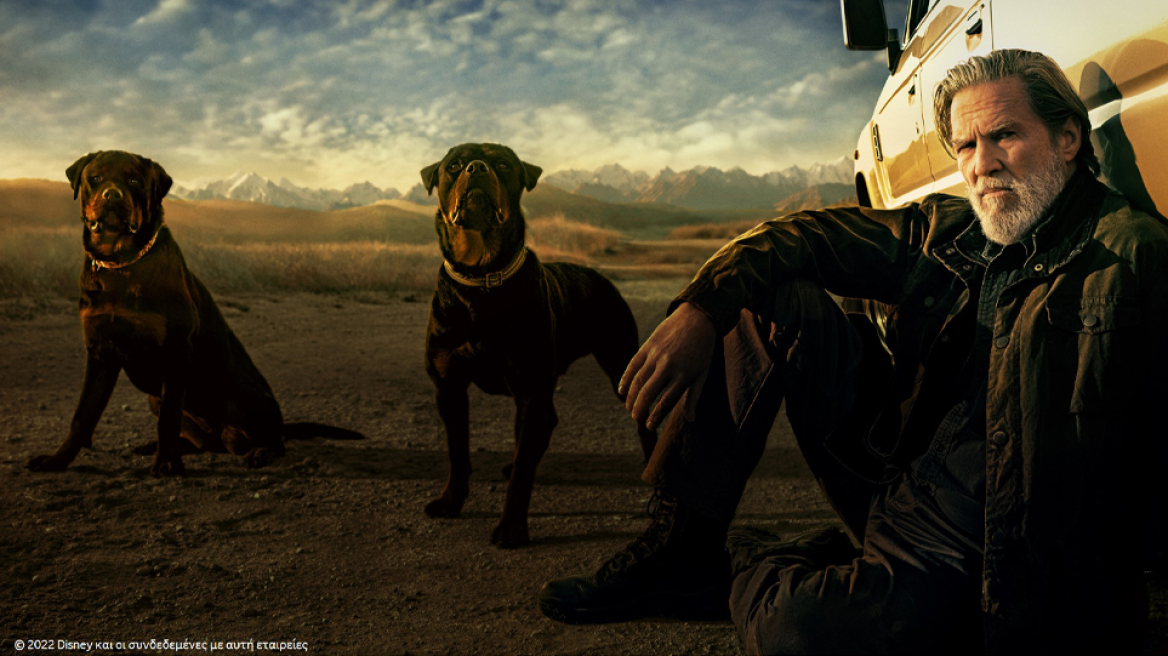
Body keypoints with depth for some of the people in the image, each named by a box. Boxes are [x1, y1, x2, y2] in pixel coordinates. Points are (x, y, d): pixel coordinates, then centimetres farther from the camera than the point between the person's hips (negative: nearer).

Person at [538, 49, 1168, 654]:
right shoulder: (952, 231, 6)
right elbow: (813, 235, 5)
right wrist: (702, 307, -11)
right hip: (895, 470, 7)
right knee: (764, 296, -5)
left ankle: (742, 563, 2)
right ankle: (682, 548, -3)